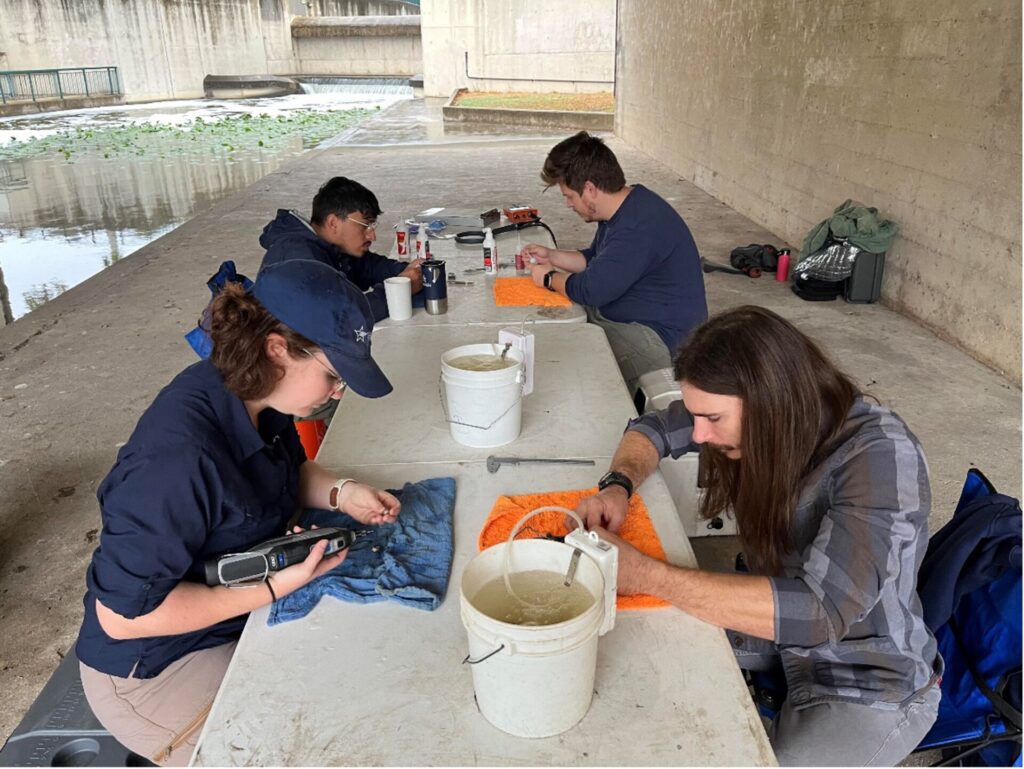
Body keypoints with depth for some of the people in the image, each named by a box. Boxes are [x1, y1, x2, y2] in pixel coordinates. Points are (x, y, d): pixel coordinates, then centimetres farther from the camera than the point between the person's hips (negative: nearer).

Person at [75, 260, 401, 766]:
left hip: (244, 607, 8)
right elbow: (122, 613, -27)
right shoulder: (178, 458, -35)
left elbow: (290, 470, 11)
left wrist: (339, 493, -11)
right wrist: (275, 588, -28)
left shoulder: (256, 399, -10)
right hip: (154, 667, -7)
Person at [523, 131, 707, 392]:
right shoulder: (623, 208, 7)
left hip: (660, 338, -11)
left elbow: (591, 290, -28)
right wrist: (551, 256, 10)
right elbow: (595, 259, 23)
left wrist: (550, 278, -9)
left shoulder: (639, 227, -28)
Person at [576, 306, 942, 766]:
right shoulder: (748, 418, -14)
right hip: (773, 625, 6)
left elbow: (819, 611, -40)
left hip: (872, 685, -6)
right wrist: (618, 485, -20)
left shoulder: (881, 457, -31)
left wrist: (645, 575, -40)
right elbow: (652, 428, 2)